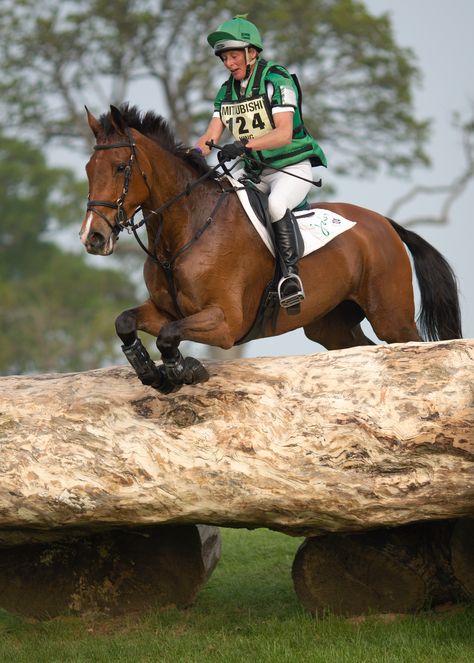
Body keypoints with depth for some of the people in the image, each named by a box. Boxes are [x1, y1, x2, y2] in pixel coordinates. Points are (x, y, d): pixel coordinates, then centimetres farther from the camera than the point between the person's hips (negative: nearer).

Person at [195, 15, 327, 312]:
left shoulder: (277, 80, -14)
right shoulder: (227, 92, 7)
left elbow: (284, 134, -25)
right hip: (256, 171, 8)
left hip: (293, 167, -7)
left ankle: (291, 272, -33)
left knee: (276, 204, -37)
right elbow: (211, 137, 1)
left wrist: (245, 145, -40)